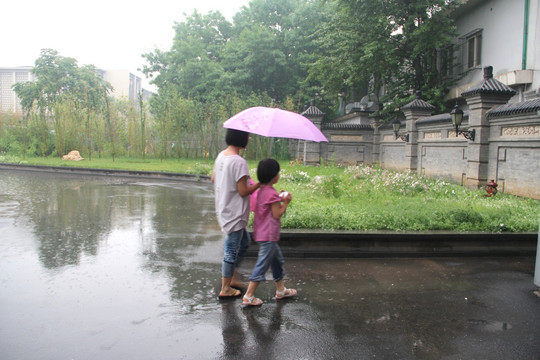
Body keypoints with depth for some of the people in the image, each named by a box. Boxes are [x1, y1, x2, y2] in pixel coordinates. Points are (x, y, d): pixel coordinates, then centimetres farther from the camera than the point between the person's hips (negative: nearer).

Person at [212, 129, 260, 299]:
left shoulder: (221, 155, 4)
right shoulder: (239, 161, -23)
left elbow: (214, 178, 16)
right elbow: (243, 191, -22)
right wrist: (260, 183, -10)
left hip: (223, 209, 9)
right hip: (235, 213, -9)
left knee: (244, 242, 24)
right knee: (232, 250, 4)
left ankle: (232, 278, 33)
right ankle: (225, 289, 19)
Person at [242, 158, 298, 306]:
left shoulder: (262, 190, 9)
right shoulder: (272, 193, -20)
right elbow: (277, 214, -18)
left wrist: (279, 198, 11)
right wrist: (286, 202, -8)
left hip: (262, 233, 10)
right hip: (268, 235, -10)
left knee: (277, 260, 21)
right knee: (262, 265, -2)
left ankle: (281, 290, 35)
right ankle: (248, 296, 5)